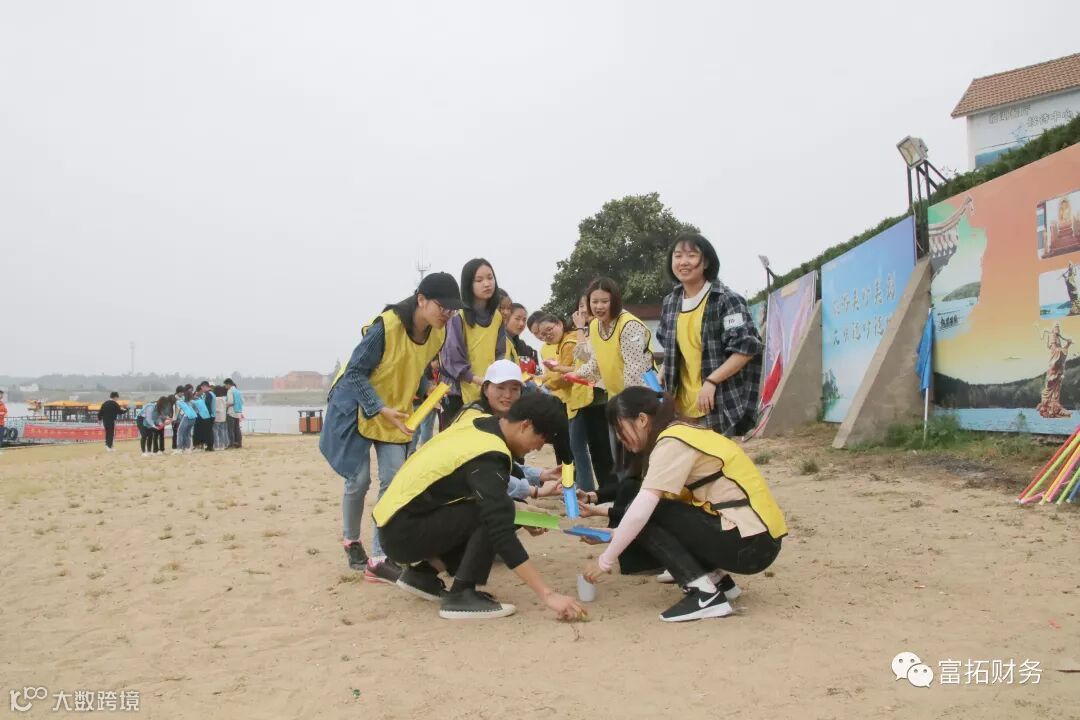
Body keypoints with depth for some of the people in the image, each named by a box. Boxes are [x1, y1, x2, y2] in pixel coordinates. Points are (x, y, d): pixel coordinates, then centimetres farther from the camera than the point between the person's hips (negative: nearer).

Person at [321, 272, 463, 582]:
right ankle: (350, 541, 27)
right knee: (359, 480, -1)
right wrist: (381, 409, -30)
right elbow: (355, 373, -23)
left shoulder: (438, 335, -9)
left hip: (396, 412, 6)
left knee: (394, 483, -3)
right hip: (357, 406, -6)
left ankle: (378, 559, 2)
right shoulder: (386, 326, -30)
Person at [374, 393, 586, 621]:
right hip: (402, 532, -9)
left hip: (396, 517, 9)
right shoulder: (487, 457, -24)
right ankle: (460, 596, -10)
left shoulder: (480, 425, 2)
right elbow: (502, 533, -31)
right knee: (501, 511, -19)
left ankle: (422, 574, 14)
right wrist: (548, 594, -31)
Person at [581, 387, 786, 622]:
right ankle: (717, 578, 14)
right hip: (757, 536, 9)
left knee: (645, 518, -7)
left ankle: (704, 593, -9)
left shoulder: (672, 442, -14)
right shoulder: (681, 434, 14)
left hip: (750, 542, -9)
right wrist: (613, 534, 12)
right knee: (649, 513, 12)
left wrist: (605, 561, -8)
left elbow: (640, 511, -19)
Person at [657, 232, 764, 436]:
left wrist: (711, 381, -22)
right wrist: (663, 373, 7)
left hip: (719, 406, -6)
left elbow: (747, 347, -16)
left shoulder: (727, 300, -11)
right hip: (682, 406, 6)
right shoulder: (670, 303, 9)